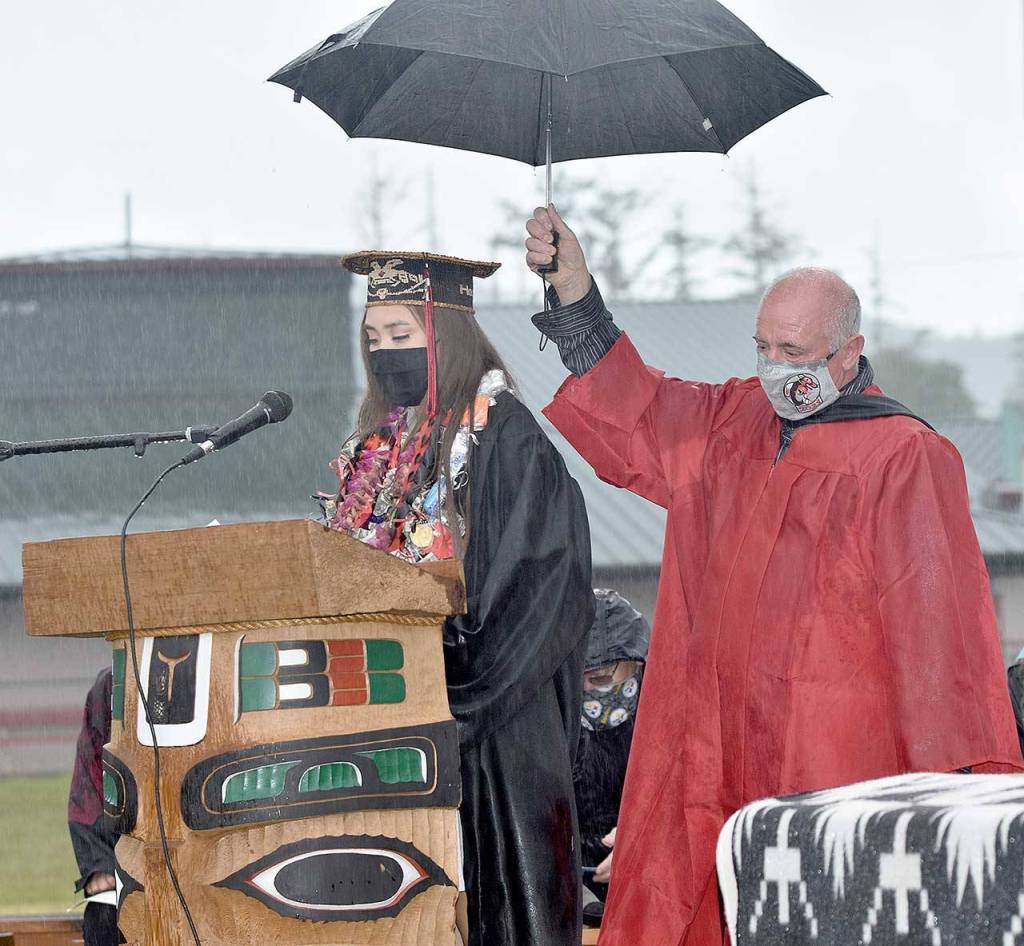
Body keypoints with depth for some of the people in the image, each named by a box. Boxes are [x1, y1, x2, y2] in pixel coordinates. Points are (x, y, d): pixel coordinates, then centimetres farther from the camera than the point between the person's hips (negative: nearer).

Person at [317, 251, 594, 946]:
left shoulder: (504, 435, -7)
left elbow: (530, 581, -14)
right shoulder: (376, 448, 16)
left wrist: (457, 699, -20)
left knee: (482, 887, -7)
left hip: (485, 725, -7)